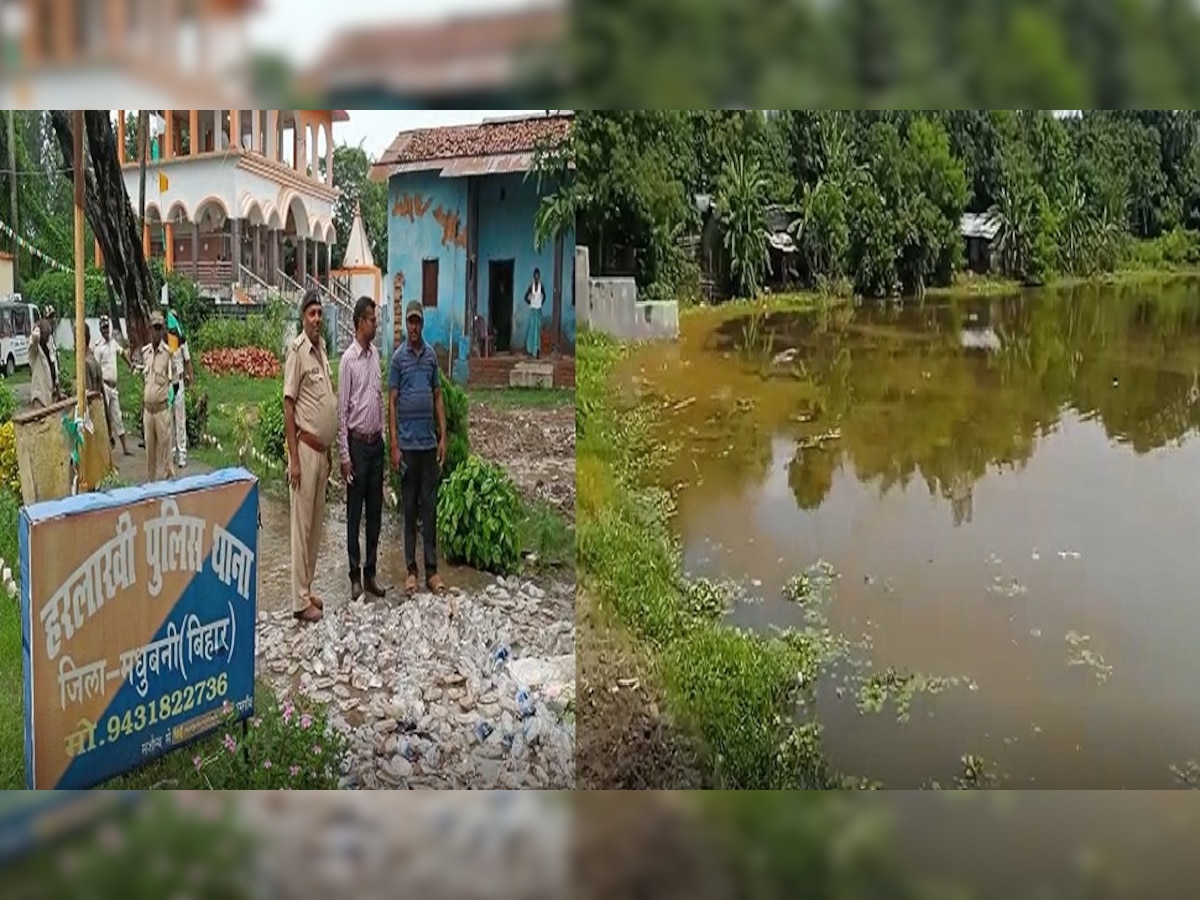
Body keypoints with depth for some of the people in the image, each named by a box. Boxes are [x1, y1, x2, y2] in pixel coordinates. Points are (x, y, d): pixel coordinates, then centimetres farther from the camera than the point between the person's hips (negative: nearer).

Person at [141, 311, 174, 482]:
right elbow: (144, 381, 15)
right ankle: (150, 482, 21)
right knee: (149, 450, 12)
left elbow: (173, 381, -8)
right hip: (147, 408, 5)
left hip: (162, 408, -5)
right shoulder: (144, 352, 8)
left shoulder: (168, 352, -9)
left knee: (164, 447, -1)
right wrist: (142, 411, 16)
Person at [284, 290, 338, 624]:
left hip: (322, 449, 8)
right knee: (302, 524, -3)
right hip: (305, 449, -8)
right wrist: (294, 458, -18)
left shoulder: (322, 348, 13)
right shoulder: (297, 350, -13)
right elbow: (288, 406, -15)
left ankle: (307, 589, 24)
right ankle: (300, 600, 3)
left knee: (316, 524, 14)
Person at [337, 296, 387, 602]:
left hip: (377, 442, 6)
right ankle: (355, 575, 11)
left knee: (375, 511, 11)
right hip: (357, 443, -6)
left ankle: (370, 572, 19)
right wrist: (344, 455, -14)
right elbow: (342, 410, -12)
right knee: (355, 513, 2)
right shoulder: (348, 359, -11)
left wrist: (383, 435, 14)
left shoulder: (375, 354, 8)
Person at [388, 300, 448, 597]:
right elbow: (391, 402, -3)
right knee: (409, 507, 4)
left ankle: (431, 569, 10)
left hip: (429, 442, 3)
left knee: (430, 506, 5)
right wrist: (394, 445, -9)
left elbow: (438, 397, 11)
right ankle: (411, 569, 12)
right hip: (407, 443, -3)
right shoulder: (398, 357, -2)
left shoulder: (432, 355, 8)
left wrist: (443, 437, 4)